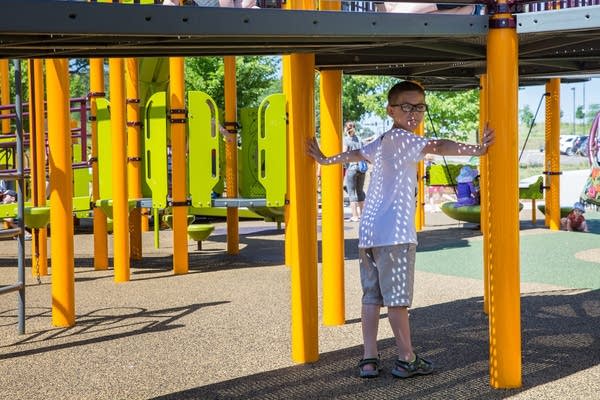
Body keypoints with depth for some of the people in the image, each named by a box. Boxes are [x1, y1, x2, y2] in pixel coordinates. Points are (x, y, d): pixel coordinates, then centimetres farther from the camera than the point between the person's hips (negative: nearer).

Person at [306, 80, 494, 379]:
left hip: (369, 230, 9)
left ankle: (369, 359, 12)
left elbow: (356, 154, 38)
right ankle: (407, 359, 5)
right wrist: (476, 149, -29)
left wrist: (325, 159, 56)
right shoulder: (400, 137, -6)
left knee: (371, 295, 9)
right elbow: (437, 146, -22)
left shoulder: (381, 142, 21)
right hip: (394, 231, -9)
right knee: (397, 297, -3)